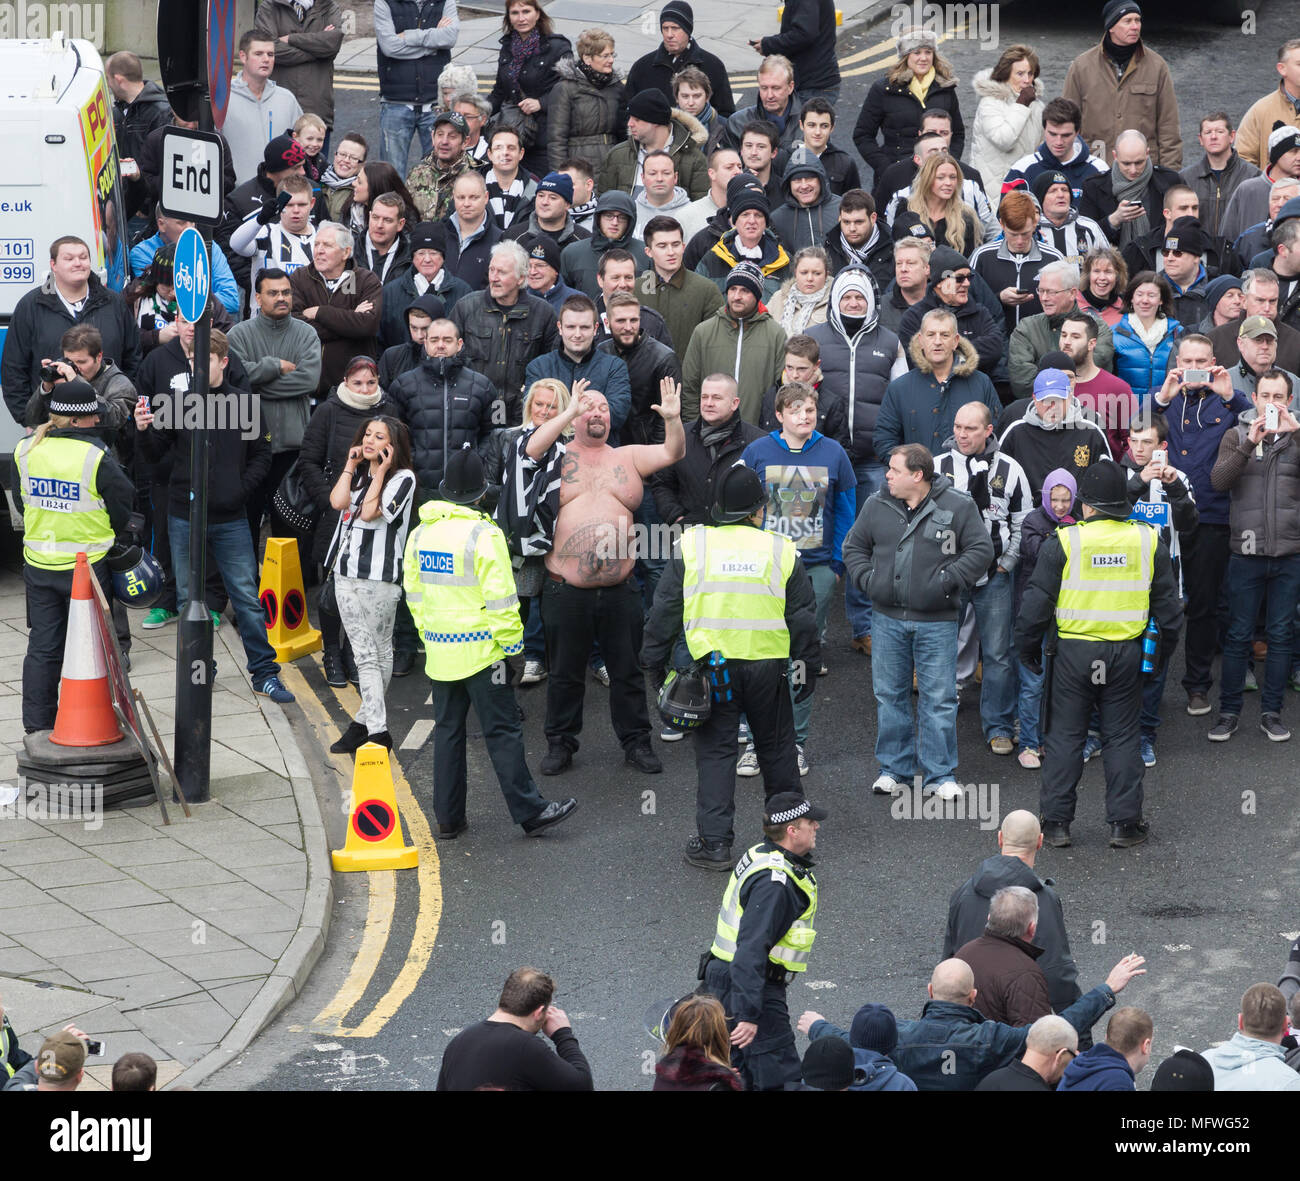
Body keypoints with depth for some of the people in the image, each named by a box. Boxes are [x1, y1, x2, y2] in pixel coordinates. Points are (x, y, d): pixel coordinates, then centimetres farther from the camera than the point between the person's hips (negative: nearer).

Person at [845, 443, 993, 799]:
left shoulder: (957, 507, -4)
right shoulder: (877, 506, 6)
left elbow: (981, 549, -3)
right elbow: (854, 546, 15)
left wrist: (947, 580, -12)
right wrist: (866, 579, -1)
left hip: (937, 622, -3)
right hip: (887, 619, 3)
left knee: (939, 698, -1)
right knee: (889, 695, 9)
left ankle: (940, 775, 8)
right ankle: (894, 769, 21)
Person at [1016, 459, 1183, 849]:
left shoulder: (1064, 542, -8)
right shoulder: (1149, 542, 1)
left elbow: (1036, 602, -6)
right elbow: (1168, 605, 8)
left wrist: (1028, 648, 8)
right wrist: (1162, 651, 22)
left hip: (1073, 652, -2)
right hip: (1126, 654, 2)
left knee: (1065, 736, 7)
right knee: (1123, 737, 10)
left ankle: (1056, 823, 10)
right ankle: (1124, 824, 11)